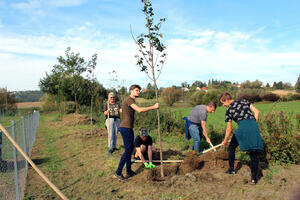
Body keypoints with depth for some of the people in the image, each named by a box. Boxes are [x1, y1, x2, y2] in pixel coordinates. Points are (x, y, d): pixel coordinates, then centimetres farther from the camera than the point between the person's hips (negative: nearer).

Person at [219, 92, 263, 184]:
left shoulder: (229, 110, 10)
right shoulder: (244, 101, 20)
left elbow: (229, 129, 13)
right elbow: (256, 111, 11)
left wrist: (225, 141, 24)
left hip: (243, 127, -4)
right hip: (254, 126, 4)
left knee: (231, 147, 20)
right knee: (253, 153, 10)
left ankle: (231, 169, 28)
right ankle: (254, 177, 6)